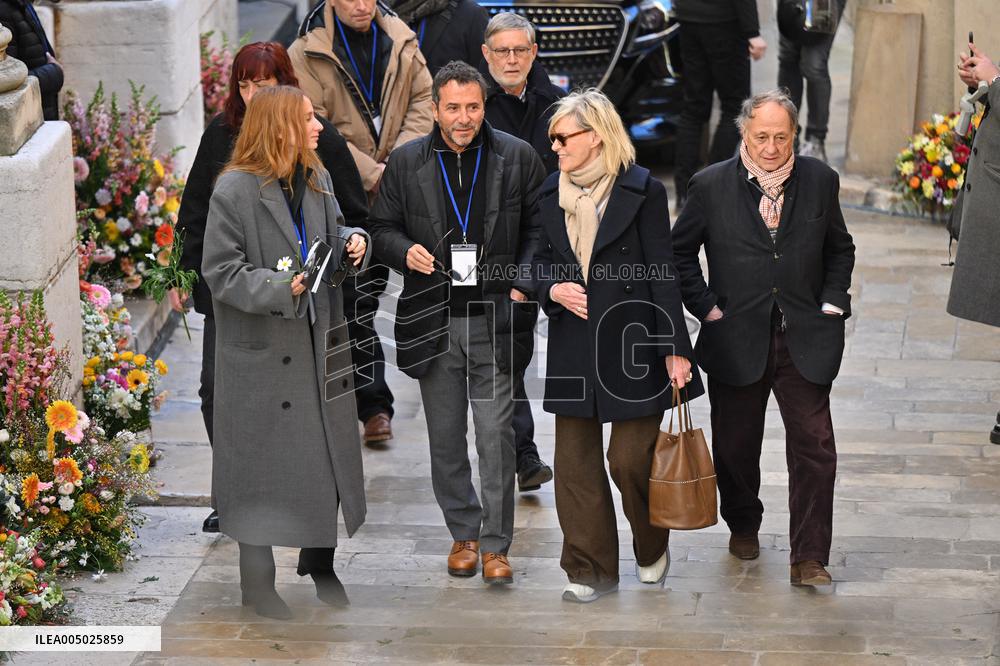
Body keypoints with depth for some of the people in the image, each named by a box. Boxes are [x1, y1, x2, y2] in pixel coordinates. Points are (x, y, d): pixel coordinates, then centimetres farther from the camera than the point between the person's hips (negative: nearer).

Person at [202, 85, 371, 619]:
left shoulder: (317, 180, 7)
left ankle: (319, 561, 29)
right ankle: (257, 580, 15)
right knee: (265, 463, 1)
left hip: (319, 344, 6)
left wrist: (351, 240, -2)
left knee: (328, 454, 11)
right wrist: (282, 288, -26)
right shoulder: (235, 189, -13)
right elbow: (221, 272, -14)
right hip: (262, 350, -6)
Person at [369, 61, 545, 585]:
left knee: (496, 434, -5)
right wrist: (405, 251, -10)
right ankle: (463, 534, 25)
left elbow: (539, 227, 7)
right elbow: (382, 228, 11)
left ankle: (495, 544, 5)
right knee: (445, 438, 10)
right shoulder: (406, 163, 4)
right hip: (433, 321, 2)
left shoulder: (517, 158, 1)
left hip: (496, 320, -2)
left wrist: (524, 281, -7)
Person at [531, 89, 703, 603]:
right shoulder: (552, 195, 9)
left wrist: (675, 348, -10)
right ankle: (591, 569, 15)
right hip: (573, 345, 5)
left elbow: (662, 273, -7)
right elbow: (541, 263, 18)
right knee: (574, 461, 5)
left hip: (632, 343, -5)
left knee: (630, 459, -2)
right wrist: (554, 289, -6)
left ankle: (652, 549, 24)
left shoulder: (642, 191, -7)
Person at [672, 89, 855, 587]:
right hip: (736, 339, 0)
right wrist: (706, 306, -1)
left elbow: (839, 248, 15)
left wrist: (832, 303, 3)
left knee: (815, 448, -7)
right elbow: (679, 251, 7)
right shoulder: (711, 186, -4)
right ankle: (743, 525, 39)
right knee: (736, 447, 13)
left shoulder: (820, 181, 1)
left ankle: (808, 558, -1)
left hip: (804, 340, 0)